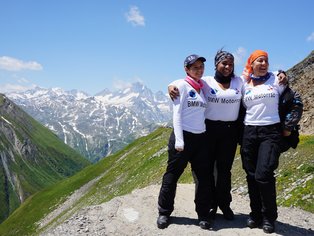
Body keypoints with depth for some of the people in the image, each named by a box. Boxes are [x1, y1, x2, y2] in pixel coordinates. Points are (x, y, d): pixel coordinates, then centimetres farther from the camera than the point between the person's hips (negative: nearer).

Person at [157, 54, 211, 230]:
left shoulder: (203, 87, 13)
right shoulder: (182, 85, -4)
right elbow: (177, 114, -10)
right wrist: (179, 140, -16)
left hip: (201, 137, 6)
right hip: (184, 136, -6)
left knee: (204, 177, 7)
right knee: (172, 175, 4)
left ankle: (203, 214, 21)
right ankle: (164, 213, 18)